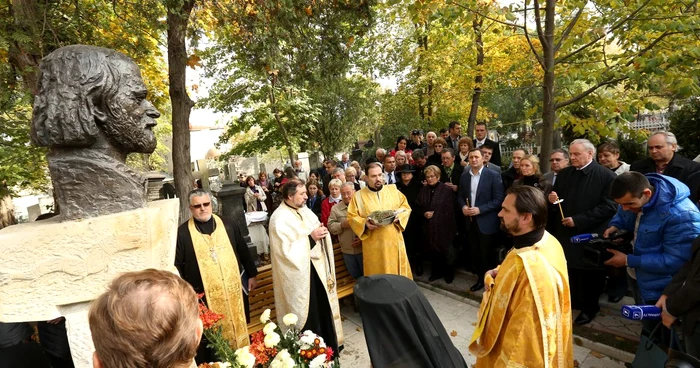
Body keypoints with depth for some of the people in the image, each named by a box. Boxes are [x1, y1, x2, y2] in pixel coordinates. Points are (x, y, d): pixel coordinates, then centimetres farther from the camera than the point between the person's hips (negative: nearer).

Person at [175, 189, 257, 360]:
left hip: (233, 290, 3)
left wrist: (251, 274, 10)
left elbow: (243, 251, 8)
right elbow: (176, 265, -3)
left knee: (237, 329, 19)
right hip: (204, 296, -2)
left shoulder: (227, 225, 0)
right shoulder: (182, 232, -7)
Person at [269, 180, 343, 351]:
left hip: (318, 268, 8)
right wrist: (310, 238, -23)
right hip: (300, 273, -8)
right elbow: (286, 250, -23)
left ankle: (327, 343, 40)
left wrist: (322, 232, -8)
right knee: (309, 313, 6)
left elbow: (317, 231, 15)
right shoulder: (279, 219, -18)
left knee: (323, 308, 19)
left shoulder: (305, 211, 7)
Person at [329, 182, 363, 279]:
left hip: (364, 248, -2)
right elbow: (331, 226, 0)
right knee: (355, 276, 19)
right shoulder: (335, 208, 3)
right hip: (347, 250, 3)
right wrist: (342, 225, -17)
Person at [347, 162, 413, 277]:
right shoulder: (359, 196, 0)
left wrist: (399, 216, -11)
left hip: (394, 241, 2)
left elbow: (406, 207, 9)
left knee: (398, 271, 11)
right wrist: (365, 223, -18)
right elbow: (351, 217, 0)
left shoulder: (393, 190, 5)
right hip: (374, 245, -1)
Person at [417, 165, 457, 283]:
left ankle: (449, 272, 27)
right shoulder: (423, 190, 8)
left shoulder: (447, 190, -7)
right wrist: (424, 213, -9)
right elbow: (417, 207, 11)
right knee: (431, 251, 9)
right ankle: (437, 271, 30)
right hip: (429, 227, 4)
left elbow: (450, 210, -9)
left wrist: (435, 215, -13)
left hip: (444, 227, -4)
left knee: (445, 250, 4)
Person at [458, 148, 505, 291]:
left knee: (487, 254, 6)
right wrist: (463, 207, -8)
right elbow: (460, 196, 13)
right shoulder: (464, 176, 6)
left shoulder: (493, 176, -9)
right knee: (474, 253, 15)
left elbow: (499, 199, -13)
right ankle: (480, 278, 33)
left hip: (486, 222, -5)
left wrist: (480, 209, -21)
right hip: (470, 221, 5)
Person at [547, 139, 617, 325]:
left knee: (590, 273, 11)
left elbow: (609, 207, -16)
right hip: (564, 232, 4)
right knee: (567, 271, 11)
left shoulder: (606, 175, -9)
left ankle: (589, 307, 30)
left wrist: (579, 220, -20)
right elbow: (556, 198, 18)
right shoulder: (563, 174, 8)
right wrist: (552, 199, -7)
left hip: (590, 234, -4)